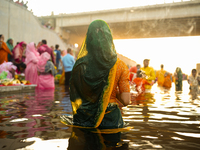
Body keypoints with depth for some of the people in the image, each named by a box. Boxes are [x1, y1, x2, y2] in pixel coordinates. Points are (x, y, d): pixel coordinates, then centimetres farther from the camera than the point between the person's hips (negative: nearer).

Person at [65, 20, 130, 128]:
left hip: (83, 119, 1)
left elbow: (74, 97, -3)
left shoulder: (80, 64, -9)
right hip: (110, 119, -1)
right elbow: (125, 101, -10)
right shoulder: (120, 66, -10)